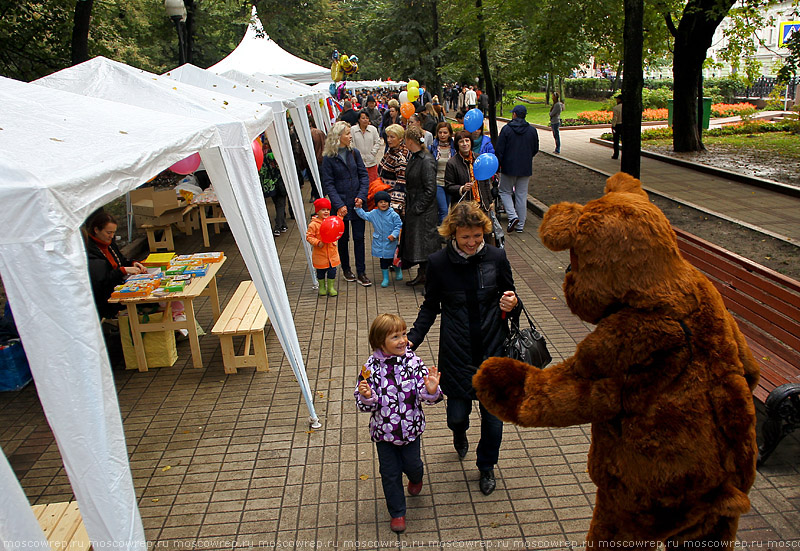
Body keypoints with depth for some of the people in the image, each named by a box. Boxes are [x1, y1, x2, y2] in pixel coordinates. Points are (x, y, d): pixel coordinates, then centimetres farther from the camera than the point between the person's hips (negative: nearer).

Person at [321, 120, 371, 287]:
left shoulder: (354, 153, 4)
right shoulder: (328, 158, -7)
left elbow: (364, 175, 4)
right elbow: (328, 184, -8)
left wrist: (361, 196, -9)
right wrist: (339, 205, -15)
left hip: (357, 204, 3)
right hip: (341, 205, -3)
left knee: (359, 237, 3)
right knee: (343, 239, 11)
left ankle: (361, 273, 11)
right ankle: (346, 269, 29)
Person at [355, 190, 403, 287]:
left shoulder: (393, 215, -11)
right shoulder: (373, 214, 0)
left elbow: (398, 226, -7)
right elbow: (364, 215, 13)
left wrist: (394, 234, -18)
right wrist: (358, 208, 2)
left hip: (390, 242, -3)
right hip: (379, 242, 3)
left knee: (392, 259, 10)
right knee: (383, 261, 7)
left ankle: (399, 271, 40)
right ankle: (385, 278, 18)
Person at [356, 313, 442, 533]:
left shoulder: (414, 362, -16)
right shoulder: (371, 368, -16)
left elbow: (426, 396, -15)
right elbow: (364, 405, -9)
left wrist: (431, 390, -37)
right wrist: (366, 397, -31)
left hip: (411, 428, 0)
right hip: (383, 431, 0)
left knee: (412, 464, 19)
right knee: (390, 473, 12)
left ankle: (416, 478, 57)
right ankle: (397, 513, 35)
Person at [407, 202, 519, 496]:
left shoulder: (496, 257, -6)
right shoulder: (438, 263, -7)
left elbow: (510, 300, 6)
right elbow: (430, 307, 4)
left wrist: (513, 304, -18)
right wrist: (412, 339, -9)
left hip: (492, 350, 1)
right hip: (456, 353, 0)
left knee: (493, 413, 10)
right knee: (458, 413, 6)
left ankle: (487, 466, 39)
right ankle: (459, 433, 47)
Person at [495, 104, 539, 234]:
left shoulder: (506, 129, -9)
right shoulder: (532, 130, 1)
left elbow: (499, 150, -9)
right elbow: (535, 150, 11)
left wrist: (498, 166, 1)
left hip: (509, 168, -3)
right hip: (525, 169, 3)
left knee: (505, 192, 12)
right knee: (522, 196, 8)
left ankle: (513, 216, -9)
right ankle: (520, 225, 11)